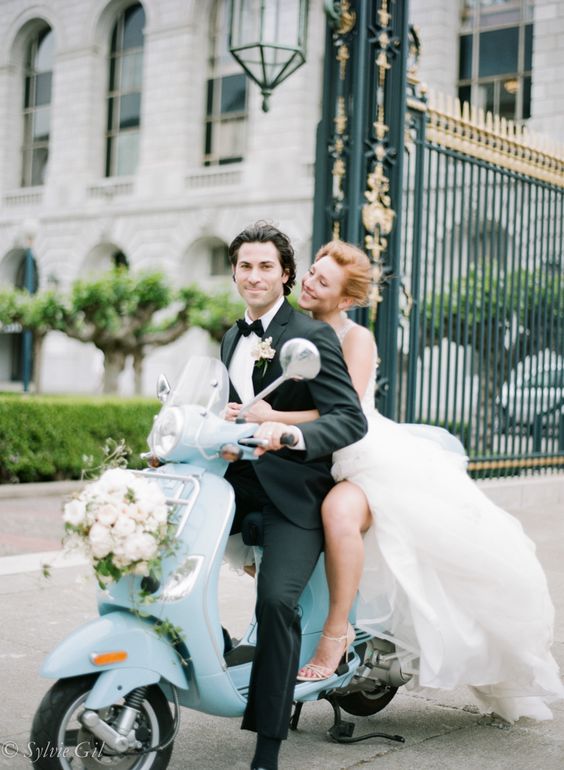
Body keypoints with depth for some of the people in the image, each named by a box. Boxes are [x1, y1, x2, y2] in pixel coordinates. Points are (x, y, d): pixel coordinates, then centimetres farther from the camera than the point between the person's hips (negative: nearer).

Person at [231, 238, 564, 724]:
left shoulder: (356, 339, -9)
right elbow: (259, 398, 14)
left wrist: (273, 418, -31)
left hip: (371, 457, -8)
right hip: (310, 461, 8)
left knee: (338, 512, -38)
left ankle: (335, 634, -21)